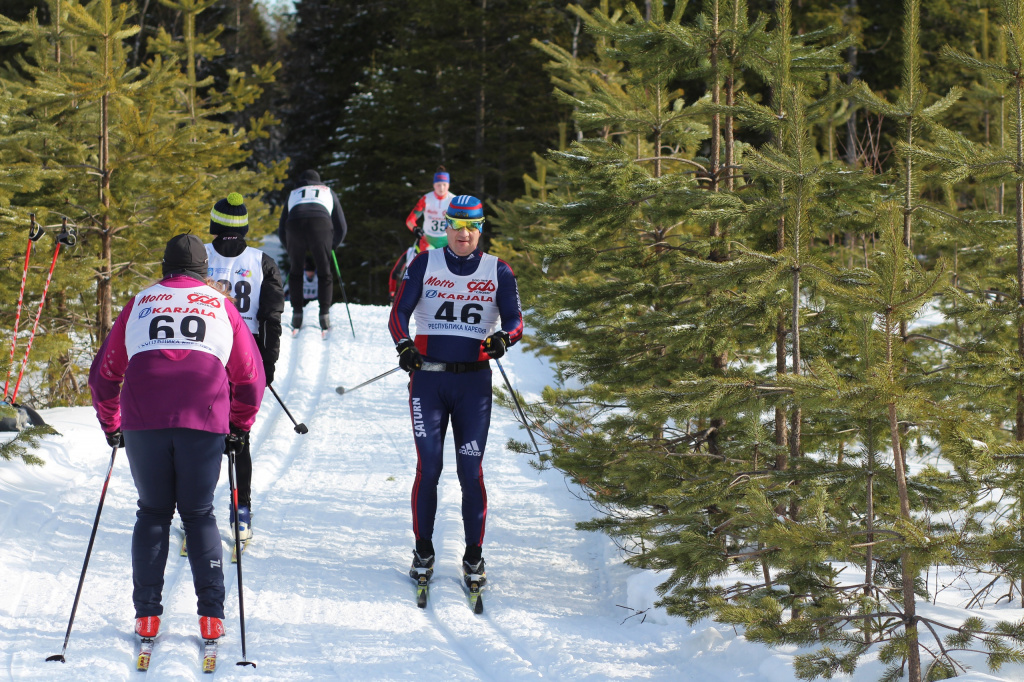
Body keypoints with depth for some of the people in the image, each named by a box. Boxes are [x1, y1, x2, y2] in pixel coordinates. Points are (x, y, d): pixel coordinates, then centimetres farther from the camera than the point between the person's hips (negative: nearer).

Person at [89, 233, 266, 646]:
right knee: (199, 514, 11)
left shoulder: (140, 304, 19)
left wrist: (111, 426, 34)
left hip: (143, 423, 1)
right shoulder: (221, 306, 17)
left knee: (153, 513, 14)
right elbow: (250, 377, 18)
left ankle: (146, 614, 7)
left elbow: (104, 373, 22)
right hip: (203, 424, 0)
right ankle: (211, 615, 2)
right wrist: (239, 428, 30)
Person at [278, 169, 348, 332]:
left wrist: (291, 250, 44)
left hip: (294, 226, 1)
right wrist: (332, 246, 42)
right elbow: (341, 227, 29)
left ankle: (297, 314, 9)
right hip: (321, 225, -1)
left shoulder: (293, 194, 37)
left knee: (295, 271, 16)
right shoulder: (328, 192, 35)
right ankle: (324, 314, -1)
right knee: (324, 272, 10)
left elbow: (282, 230, 34)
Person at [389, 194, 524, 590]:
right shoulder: (424, 265, 5)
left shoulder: (498, 272, 6)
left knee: (471, 469, -4)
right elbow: (399, 312, 0)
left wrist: (503, 338, -21)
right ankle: (423, 553, 9)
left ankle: (473, 557, 7)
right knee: (428, 466, -5)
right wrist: (403, 345, -19)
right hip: (428, 378, 0)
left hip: (473, 382, 0)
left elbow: (514, 320, 3)